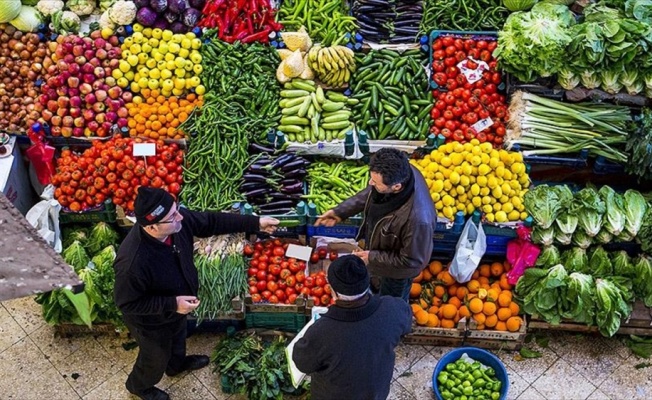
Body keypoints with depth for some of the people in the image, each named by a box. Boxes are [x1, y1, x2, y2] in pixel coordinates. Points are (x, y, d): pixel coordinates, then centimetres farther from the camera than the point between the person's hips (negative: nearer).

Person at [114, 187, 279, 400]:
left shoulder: (177, 220, -27)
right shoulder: (132, 262, -45)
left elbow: (212, 221, -11)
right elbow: (127, 303, -30)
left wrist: (255, 223, -12)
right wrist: (172, 304, -32)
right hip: (151, 321, -6)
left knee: (178, 337, 36)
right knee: (157, 357, 25)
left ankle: (177, 364, 70)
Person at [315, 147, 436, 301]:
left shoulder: (418, 218, -48)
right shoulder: (399, 173, -28)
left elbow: (412, 260, -30)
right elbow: (370, 193, -4)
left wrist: (373, 257, -23)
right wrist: (340, 211, -8)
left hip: (397, 268, -6)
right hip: (383, 246, 6)